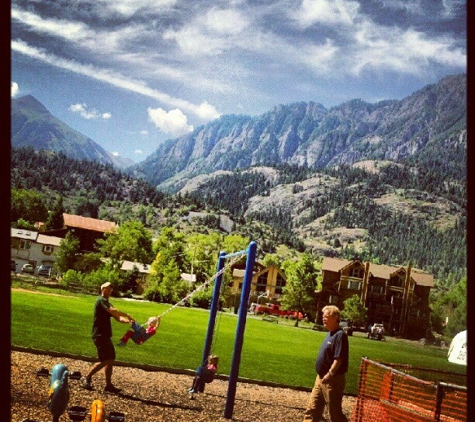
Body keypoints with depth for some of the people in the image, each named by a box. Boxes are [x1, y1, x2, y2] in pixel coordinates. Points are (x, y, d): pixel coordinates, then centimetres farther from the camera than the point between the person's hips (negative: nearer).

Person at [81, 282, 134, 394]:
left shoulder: (107, 303, 21)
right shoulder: (101, 300, -9)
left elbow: (117, 317, 13)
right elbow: (113, 311, -26)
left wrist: (127, 321, -5)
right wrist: (127, 315, -18)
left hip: (105, 335, 10)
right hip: (100, 335, -10)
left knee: (110, 359, 9)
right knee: (105, 360, -12)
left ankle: (108, 385, 13)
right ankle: (87, 378, -2)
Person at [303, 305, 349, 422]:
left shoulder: (340, 335, -19)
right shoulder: (330, 333, 11)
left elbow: (338, 359, -25)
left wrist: (329, 374, -26)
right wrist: (322, 376, 15)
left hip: (333, 380, -10)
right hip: (321, 378, 10)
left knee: (335, 412, 3)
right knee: (312, 409, 13)